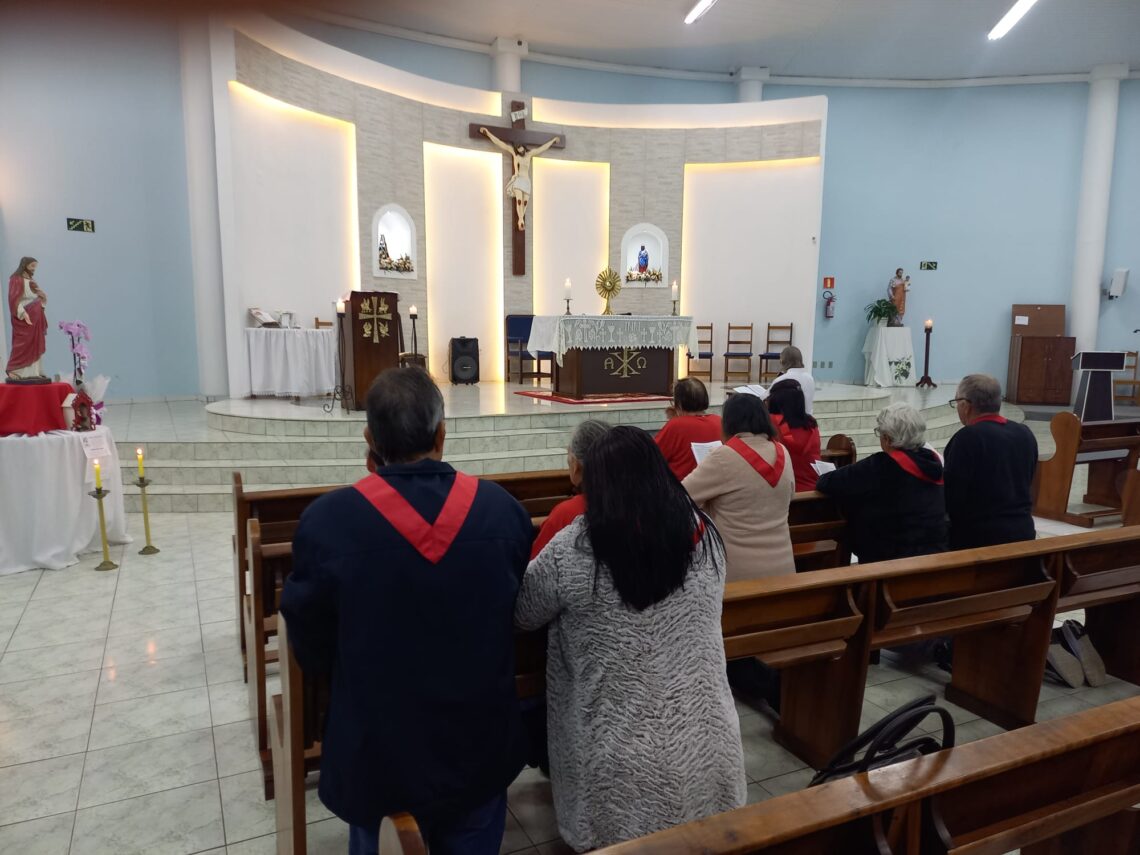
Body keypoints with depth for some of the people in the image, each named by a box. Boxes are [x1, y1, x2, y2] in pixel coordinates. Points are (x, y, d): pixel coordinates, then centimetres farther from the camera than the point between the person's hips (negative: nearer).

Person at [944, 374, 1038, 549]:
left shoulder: (967, 437, -17)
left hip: (978, 536, -7)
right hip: (1022, 531, 7)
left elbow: (952, 496, -17)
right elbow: (1025, 485, 15)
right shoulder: (1025, 434, 6)